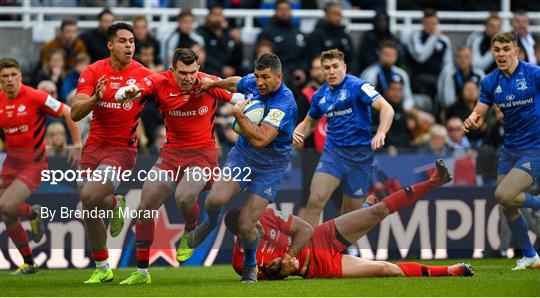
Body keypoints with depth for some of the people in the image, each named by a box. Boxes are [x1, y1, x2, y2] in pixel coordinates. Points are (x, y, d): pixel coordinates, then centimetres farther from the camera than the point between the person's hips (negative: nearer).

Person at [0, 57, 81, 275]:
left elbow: (69, 114, -9)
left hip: (33, 163, -6)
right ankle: (28, 263, 25)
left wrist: (77, 146, -10)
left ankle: (32, 213, 10)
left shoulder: (35, 97, -15)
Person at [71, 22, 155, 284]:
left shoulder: (144, 75, -8)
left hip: (122, 149, -4)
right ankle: (102, 269, 25)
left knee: (89, 196, -26)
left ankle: (114, 205, 9)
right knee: (89, 213, 7)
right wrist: (96, 99, -26)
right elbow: (75, 113, -8)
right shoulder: (94, 72, -3)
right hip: (94, 146, 4)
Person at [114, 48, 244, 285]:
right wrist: (127, 93, -43)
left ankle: (191, 232, 7)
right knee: (145, 208, -1)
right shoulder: (160, 83, -10)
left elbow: (238, 98, 3)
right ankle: (142, 272, 14)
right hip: (171, 152, 3)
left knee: (184, 197, -30)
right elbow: (122, 95, -21)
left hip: (202, 153, -3)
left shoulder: (209, 83, -12)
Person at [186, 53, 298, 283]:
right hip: (242, 154, 5)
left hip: (270, 167, -5)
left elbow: (260, 139, -35)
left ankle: (250, 266, 21)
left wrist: (239, 114, -26)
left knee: (246, 226, -10)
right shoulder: (251, 83, -6)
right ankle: (211, 223, 15)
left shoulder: (284, 104, -27)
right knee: (215, 199, -22)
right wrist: (213, 83, 30)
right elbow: (235, 83, 21)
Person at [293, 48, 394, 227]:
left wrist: (381, 133, -35)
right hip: (332, 152, 3)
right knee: (315, 201, -19)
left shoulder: (357, 86, -8)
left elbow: (386, 109, -17)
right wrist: (297, 133, 2)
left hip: (360, 154, -3)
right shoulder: (320, 95, 9)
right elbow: (309, 123, 26)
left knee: (349, 214, 4)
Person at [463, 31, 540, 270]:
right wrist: (472, 121, -18)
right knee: (508, 209, 6)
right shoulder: (490, 82, 3)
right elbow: (479, 113, 5)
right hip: (509, 149, 6)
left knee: (503, 195, -22)